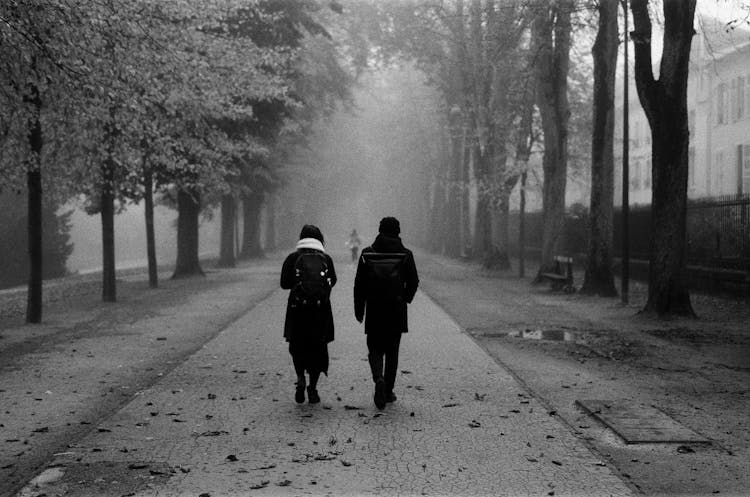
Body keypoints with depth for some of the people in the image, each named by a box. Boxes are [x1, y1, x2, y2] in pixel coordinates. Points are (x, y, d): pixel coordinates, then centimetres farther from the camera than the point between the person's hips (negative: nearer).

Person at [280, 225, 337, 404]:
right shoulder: (326, 259, 1)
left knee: (297, 346, 14)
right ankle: (313, 388, 9)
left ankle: (300, 379, -7)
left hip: (298, 308, 0)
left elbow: (284, 283, -3)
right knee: (318, 348, 10)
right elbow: (333, 281, 8)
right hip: (321, 309, 1)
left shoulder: (293, 258, -2)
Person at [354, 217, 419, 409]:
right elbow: (413, 282, -1)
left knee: (375, 349, 10)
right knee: (392, 351, 11)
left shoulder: (367, 254, -1)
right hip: (397, 312, 0)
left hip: (374, 311, 0)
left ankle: (379, 379, -17)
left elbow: (359, 284, 0)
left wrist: (359, 310, 7)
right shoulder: (405, 254, -2)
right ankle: (388, 391, 14)